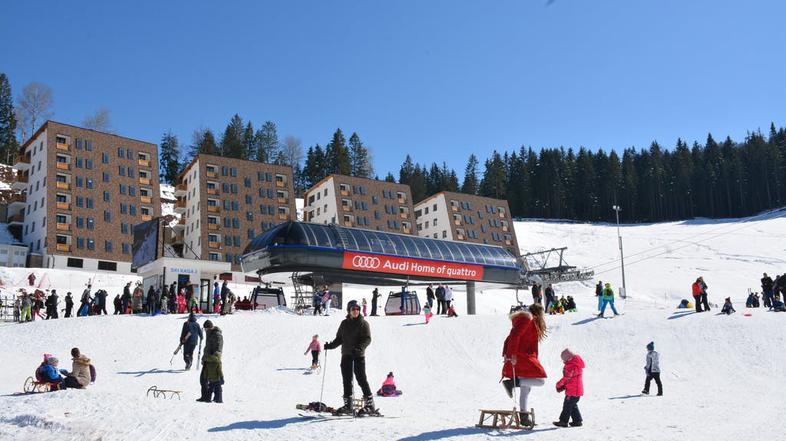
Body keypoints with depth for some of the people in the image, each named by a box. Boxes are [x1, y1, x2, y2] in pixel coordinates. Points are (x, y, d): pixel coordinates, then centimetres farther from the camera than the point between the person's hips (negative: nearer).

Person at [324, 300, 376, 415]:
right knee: (346, 380, 5)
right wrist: (330, 345, 2)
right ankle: (348, 405, 11)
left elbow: (367, 339, -10)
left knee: (361, 379, -7)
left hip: (358, 355, -5)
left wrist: (358, 348, -25)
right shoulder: (344, 323, 12)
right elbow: (339, 338, 18)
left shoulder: (363, 323, -2)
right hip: (346, 355, 5)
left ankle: (370, 405, -2)